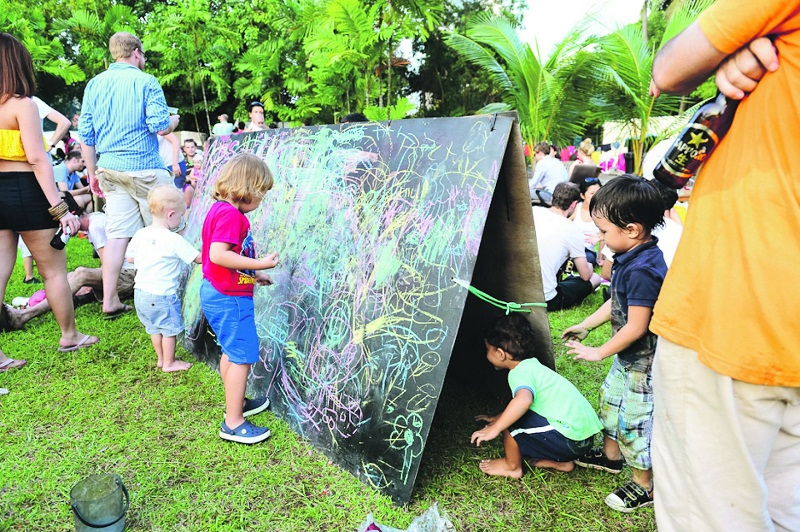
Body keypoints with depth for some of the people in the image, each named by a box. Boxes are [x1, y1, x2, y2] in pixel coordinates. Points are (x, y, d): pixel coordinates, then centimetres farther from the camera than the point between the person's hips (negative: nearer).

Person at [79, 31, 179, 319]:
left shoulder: (94, 84, 12)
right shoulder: (146, 82, -5)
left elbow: (85, 134, 12)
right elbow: (160, 127, -14)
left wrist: (93, 173, 19)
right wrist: (174, 119, 9)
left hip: (110, 170, 6)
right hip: (145, 169, -5)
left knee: (117, 234, 6)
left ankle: (109, 300, 8)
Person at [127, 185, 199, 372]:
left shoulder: (140, 234, 0)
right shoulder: (174, 240, -19)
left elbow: (130, 258, 10)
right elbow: (198, 258, -16)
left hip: (140, 292, 7)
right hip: (162, 295, -7)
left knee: (155, 328, 22)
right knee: (170, 329, 10)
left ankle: (161, 358, 36)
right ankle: (169, 363, 21)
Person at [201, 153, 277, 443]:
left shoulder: (220, 210, 12)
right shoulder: (231, 215, -20)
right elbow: (218, 255, -30)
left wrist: (254, 274, 14)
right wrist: (259, 264, -26)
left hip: (217, 293, 11)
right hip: (230, 298, -11)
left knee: (231, 351, 23)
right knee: (243, 356, -3)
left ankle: (236, 403, 40)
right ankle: (233, 423, 7)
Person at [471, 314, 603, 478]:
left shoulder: (520, 372, -14)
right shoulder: (533, 366, 16)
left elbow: (523, 400, -36)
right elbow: (527, 401, 32)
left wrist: (494, 428, -28)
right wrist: (496, 418, 38)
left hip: (569, 440, -10)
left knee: (511, 421, -9)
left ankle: (512, 467, 11)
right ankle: (560, 462, 21)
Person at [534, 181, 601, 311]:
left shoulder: (533, 211, -1)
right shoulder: (573, 231, -11)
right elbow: (586, 275, 0)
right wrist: (589, 266, 25)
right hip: (545, 301, -5)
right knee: (595, 278, 16)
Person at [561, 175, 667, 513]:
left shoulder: (641, 271, -31)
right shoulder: (631, 257, -1)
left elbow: (636, 327, -28)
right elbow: (617, 302, 11)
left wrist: (599, 353, -16)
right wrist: (584, 326, 14)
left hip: (643, 364, -10)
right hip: (628, 358, 10)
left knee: (634, 421, 4)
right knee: (611, 399, 24)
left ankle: (644, 486, 26)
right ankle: (610, 455, 47)